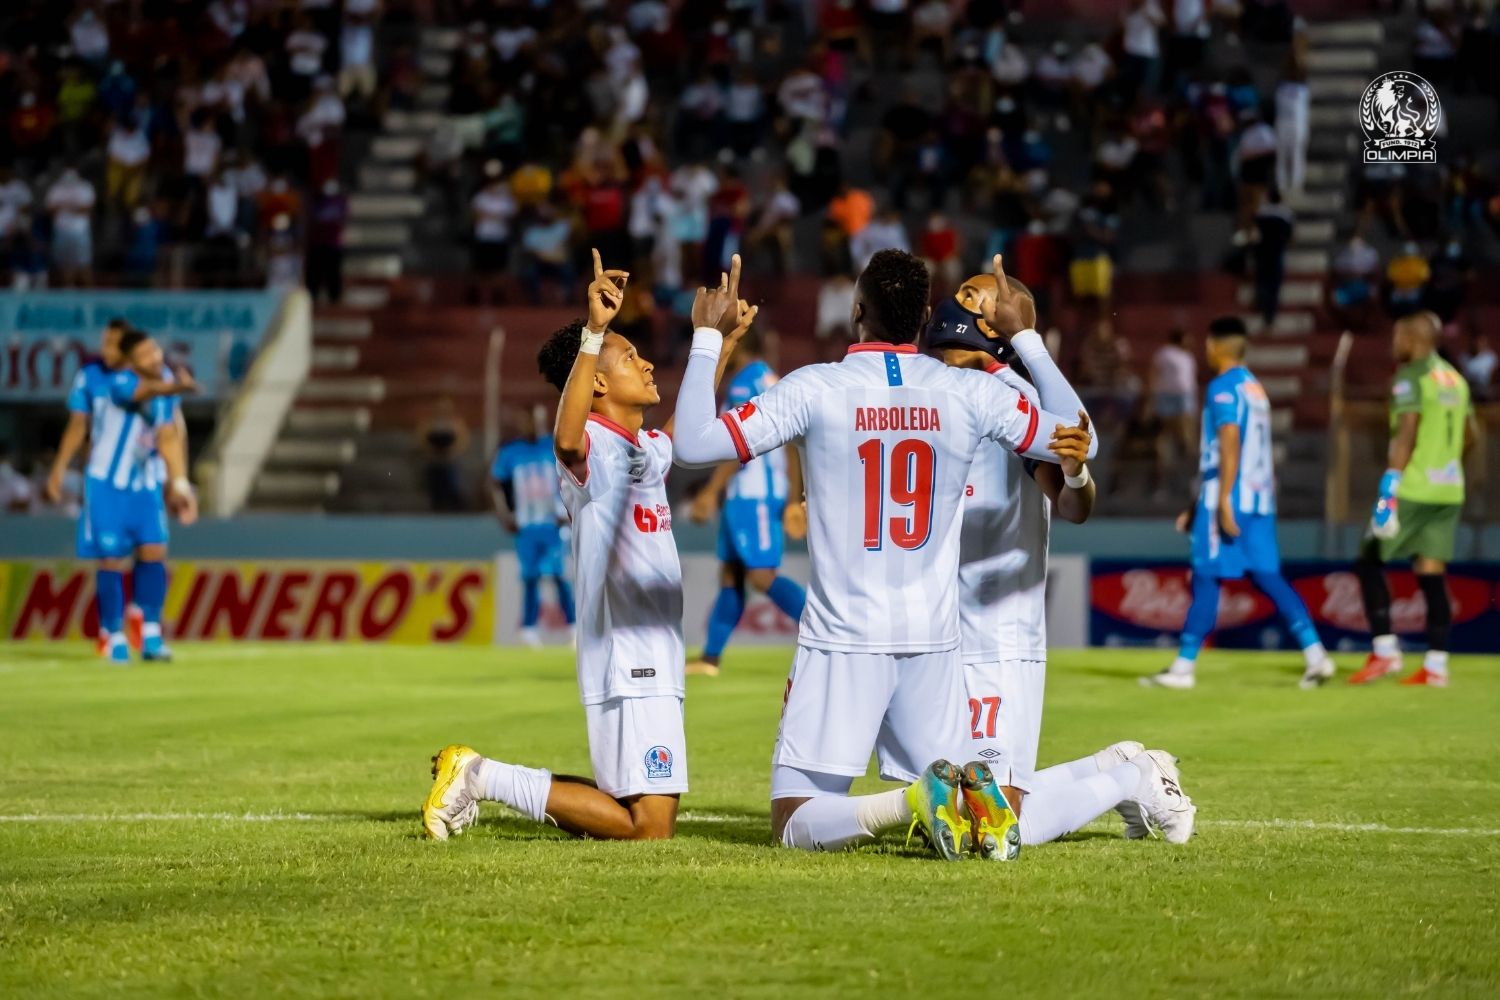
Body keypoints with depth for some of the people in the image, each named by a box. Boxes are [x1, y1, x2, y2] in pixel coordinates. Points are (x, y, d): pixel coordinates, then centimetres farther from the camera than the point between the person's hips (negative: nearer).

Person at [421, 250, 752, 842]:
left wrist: (719, 340, 35)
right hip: (624, 659, -9)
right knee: (649, 828, -13)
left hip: (655, 661, 9)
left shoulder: (648, 449, 17)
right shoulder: (593, 445, -10)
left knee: (650, 817, 11)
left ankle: (481, 778, 17)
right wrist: (594, 333, -41)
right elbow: (566, 440, -35)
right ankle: (485, 778, -5)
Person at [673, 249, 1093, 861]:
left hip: (843, 639, -3)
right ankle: (972, 798, -22)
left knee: (795, 823, -1)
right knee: (949, 816, 14)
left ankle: (909, 801, -28)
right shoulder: (971, 395, 0)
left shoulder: (814, 389, -8)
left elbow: (692, 444, -8)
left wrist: (706, 338, 3)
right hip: (935, 640, 3)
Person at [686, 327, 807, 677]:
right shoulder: (768, 378, 18)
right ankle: (710, 658, 13)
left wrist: (711, 491, -19)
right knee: (730, 575, 10)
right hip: (748, 493, 10)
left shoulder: (745, 382, -12)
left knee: (762, 576, -12)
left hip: (752, 491, -10)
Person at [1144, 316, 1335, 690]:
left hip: (1230, 497, -8)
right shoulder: (1255, 388, 20)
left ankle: (1184, 666, 0)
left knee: (1207, 578, -4)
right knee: (1267, 576, 5)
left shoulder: (1223, 388, -8)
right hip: (1260, 496, 8)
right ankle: (1315, 654, -6)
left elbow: (1230, 445, -18)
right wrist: (1200, 506, 28)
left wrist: (1222, 503, -23)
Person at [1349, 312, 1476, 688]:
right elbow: (1468, 437, 21)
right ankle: (1436, 666, 0)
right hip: (1449, 491, 7)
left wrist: (1388, 488, -20)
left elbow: (1406, 434, -18)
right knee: (1432, 573, 6)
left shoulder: (1411, 378, -10)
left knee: (1370, 562, 3)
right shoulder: (1454, 379, 15)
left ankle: (1385, 650, -4)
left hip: (1414, 489, -7)